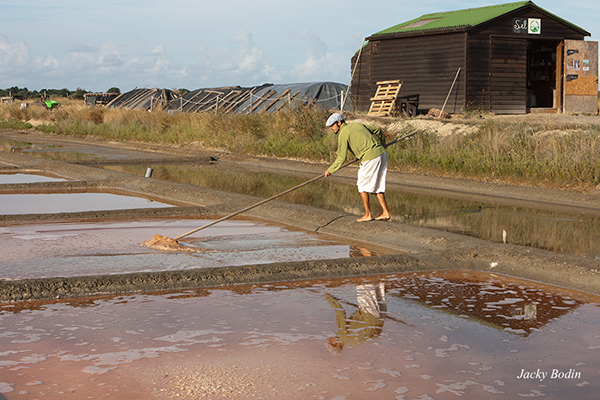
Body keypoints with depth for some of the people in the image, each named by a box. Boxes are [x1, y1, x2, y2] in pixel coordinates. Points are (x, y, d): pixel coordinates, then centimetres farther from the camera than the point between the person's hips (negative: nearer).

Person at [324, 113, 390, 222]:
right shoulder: (356, 125, 20)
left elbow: (341, 158, -5)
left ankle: (368, 214, 8)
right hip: (382, 154, 8)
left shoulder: (343, 134, -4)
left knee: (363, 186, 6)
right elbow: (377, 130, 27)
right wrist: (382, 144, 45)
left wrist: (330, 170, 8)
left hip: (370, 159, -8)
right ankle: (385, 213, 11)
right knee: (377, 186, 15)